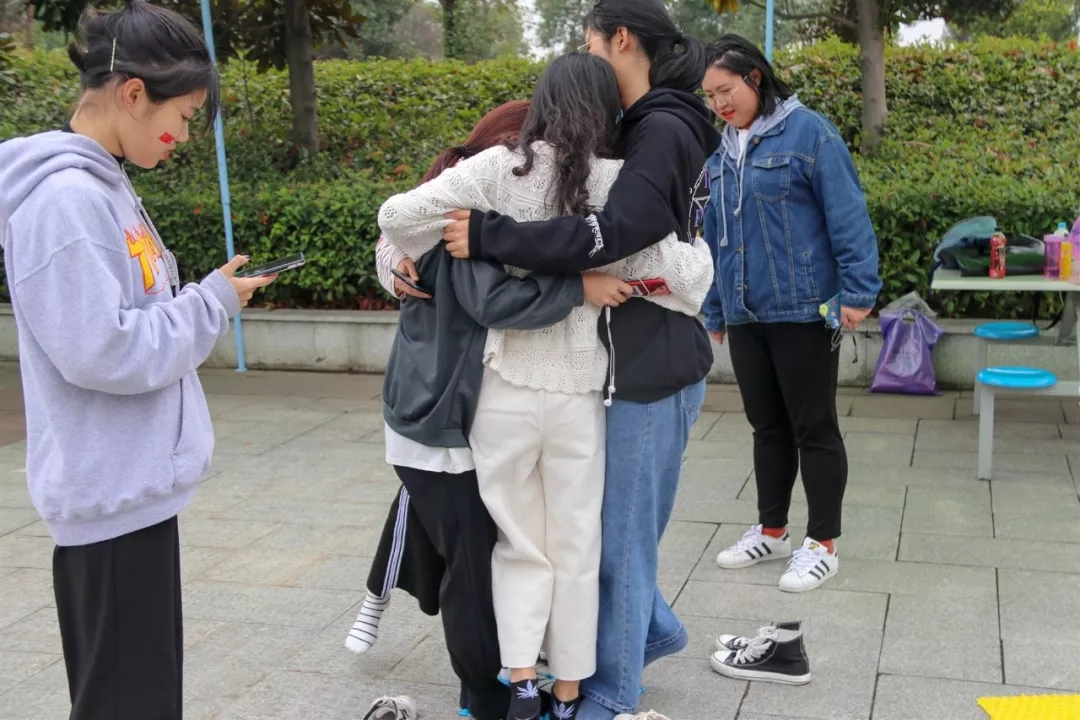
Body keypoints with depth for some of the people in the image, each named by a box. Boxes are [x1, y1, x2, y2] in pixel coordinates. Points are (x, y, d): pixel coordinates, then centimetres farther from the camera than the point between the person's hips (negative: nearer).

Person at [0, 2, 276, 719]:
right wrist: (213, 303, -13)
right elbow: (103, 353, -23)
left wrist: (204, 299, 4)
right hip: (114, 492, -10)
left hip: (134, 482, 10)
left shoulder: (101, 183, 10)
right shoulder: (64, 197, -20)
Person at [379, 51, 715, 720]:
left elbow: (398, 217, -8)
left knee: (520, 544, 17)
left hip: (504, 387, 0)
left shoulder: (501, 169, -6)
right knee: (576, 549, 16)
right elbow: (687, 277, -3)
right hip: (579, 394, 0)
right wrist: (697, 249, 18)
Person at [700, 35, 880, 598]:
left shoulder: (808, 133, -9)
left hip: (804, 311, -6)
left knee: (813, 429, 4)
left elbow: (847, 216, -13)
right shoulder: (720, 152, 11)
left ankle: (823, 545, 15)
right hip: (745, 314, 6)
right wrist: (715, 309, 18)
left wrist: (857, 291, -18)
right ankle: (772, 530, 30)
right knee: (767, 426, 16)